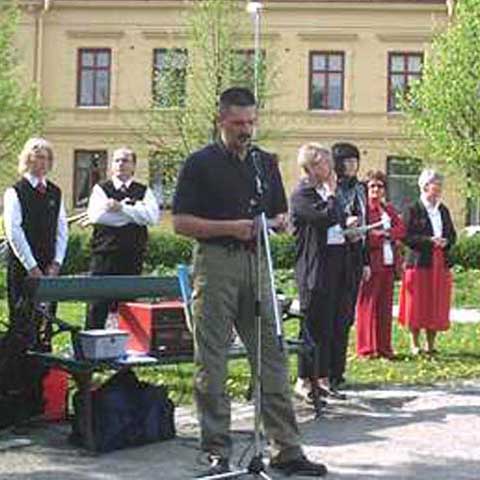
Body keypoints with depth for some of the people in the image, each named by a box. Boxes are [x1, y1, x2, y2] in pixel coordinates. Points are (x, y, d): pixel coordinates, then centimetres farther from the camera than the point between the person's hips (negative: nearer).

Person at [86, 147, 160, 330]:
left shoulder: (144, 191, 12)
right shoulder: (100, 189, 9)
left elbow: (152, 216, -6)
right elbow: (95, 215, -10)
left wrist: (120, 207, -12)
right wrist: (135, 212, -7)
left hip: (133, 257, 1)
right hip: (104, 254, -1)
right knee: (98, 305, -3)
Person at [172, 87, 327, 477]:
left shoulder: (266, 162, 15)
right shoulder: (201, 164, 0)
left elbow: (281, 216, 21)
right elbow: (181, 223, -5)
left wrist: (277, 222, -2)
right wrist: (230, 227, -15)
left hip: (258, 263, 5)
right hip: (215, 263, -4)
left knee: (273, 359, 4)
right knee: (212, 364, 0)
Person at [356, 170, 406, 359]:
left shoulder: (389, 209, 19)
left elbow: (401, 230, 6)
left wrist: (385, 232, -9)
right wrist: (378, 236, -16)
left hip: (388, 263, 7)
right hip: (370, 262, -7)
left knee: (385, 306, 9)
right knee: (368, 305, -3)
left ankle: (384, 347, 15)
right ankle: (367, 348, 4)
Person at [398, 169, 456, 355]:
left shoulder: (443, 210, 13)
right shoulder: (413, 210, -5)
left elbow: (452, 234, 16)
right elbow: (407, 237, -11)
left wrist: (446, 242, -6)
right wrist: (429, 240, -20)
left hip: (441, 264, 5)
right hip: (419, 263, -5)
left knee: (438, 305, 6)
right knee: (417, 305, 0)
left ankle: (431, 343, 17)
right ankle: (415, 343, 12)